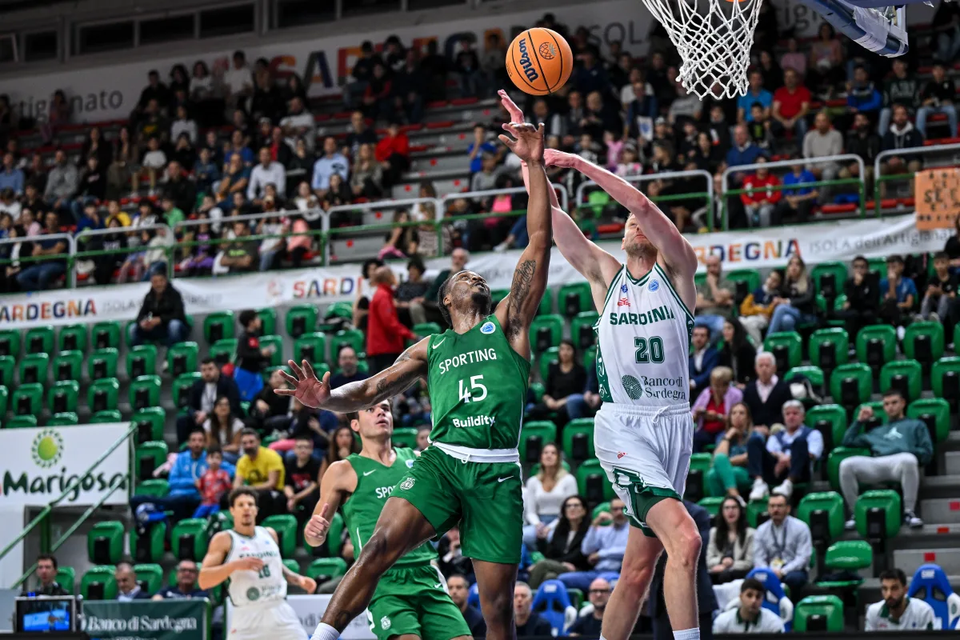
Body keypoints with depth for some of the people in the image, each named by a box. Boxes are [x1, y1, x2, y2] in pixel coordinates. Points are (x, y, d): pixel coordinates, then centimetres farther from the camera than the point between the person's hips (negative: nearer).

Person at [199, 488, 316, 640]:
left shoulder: (269, 534, 13)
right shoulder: (224, 539, -3)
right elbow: (203, 580, -12)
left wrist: (297, 579, 13)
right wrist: (235, 565, -25)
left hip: (281, 613, 4)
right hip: (247, 616, -4)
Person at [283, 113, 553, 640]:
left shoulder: (508, 325, 16)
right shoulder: (430, 349, 23)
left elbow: (539, 242, 10)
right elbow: (371, 390, 16)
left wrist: (534, 165, 4)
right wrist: (326, 399, -6)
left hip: (497, 473, -1)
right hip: (441, 461, 1)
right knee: (381, 544, -23)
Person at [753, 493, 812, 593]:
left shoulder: (800, 527, 0)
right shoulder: (761, 530, 8)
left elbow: (803, 557, -7)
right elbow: (759, 559, 4)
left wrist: (782, 572, -21)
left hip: (794, 571, -1)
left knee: (793, 578, -38)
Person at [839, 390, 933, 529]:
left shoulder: (916, 425, 29)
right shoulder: (877, 431, 39)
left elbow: (927, 452, 15)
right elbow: (848, 441, 38)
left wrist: (908, 451, -2)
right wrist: (860, 420, 33)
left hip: (899, 463, -3)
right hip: (875, 465, 3)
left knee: (908, 460, -43)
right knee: (846, 465, -29)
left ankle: (909, 512, -33)